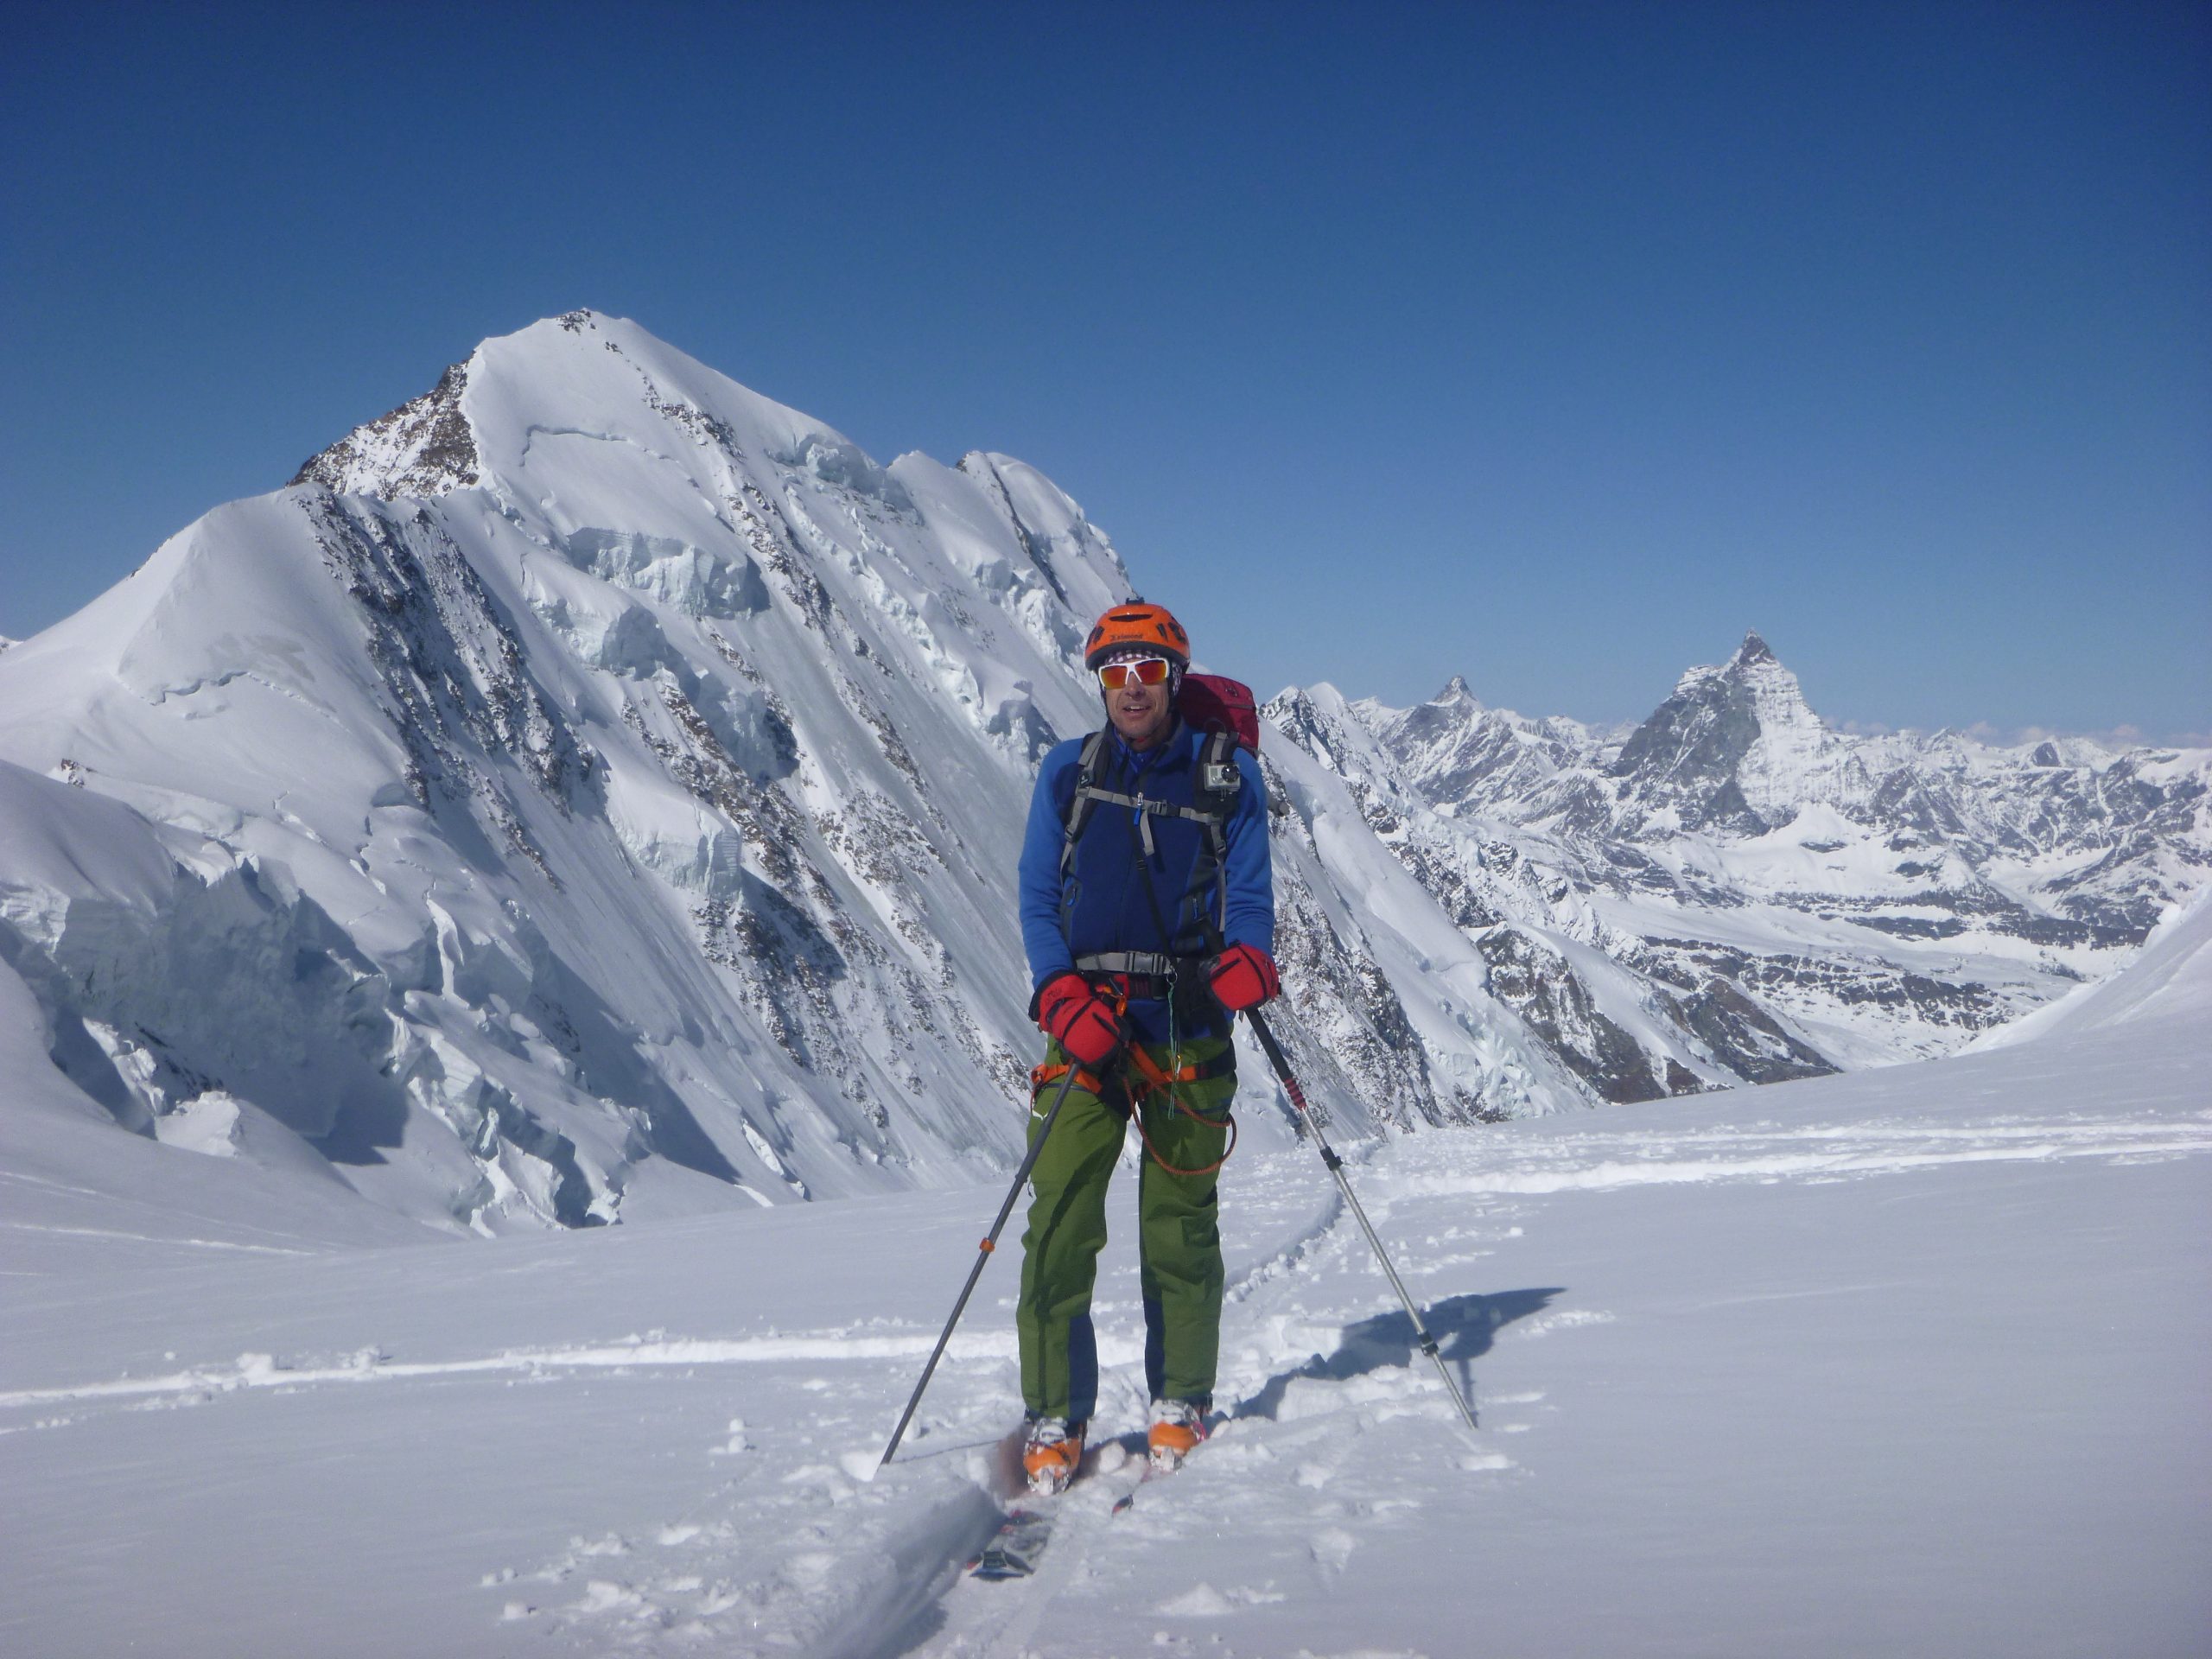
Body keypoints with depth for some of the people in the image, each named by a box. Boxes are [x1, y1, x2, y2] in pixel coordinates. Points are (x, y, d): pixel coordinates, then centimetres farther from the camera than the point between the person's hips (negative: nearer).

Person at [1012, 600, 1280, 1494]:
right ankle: (1054, 1418, 2)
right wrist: (1061, 995, -9)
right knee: (1061, 1216, -7)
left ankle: (1180, 1404, 20)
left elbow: (1250, 894, 6)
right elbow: (1037, 893, 7)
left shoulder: (1227, 777, 8)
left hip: (1186, 1025, 0)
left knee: (1180, 1221, 3)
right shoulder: (1068, 771, 11)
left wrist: (1250, 959, -17)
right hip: (1086, 1019, 1)